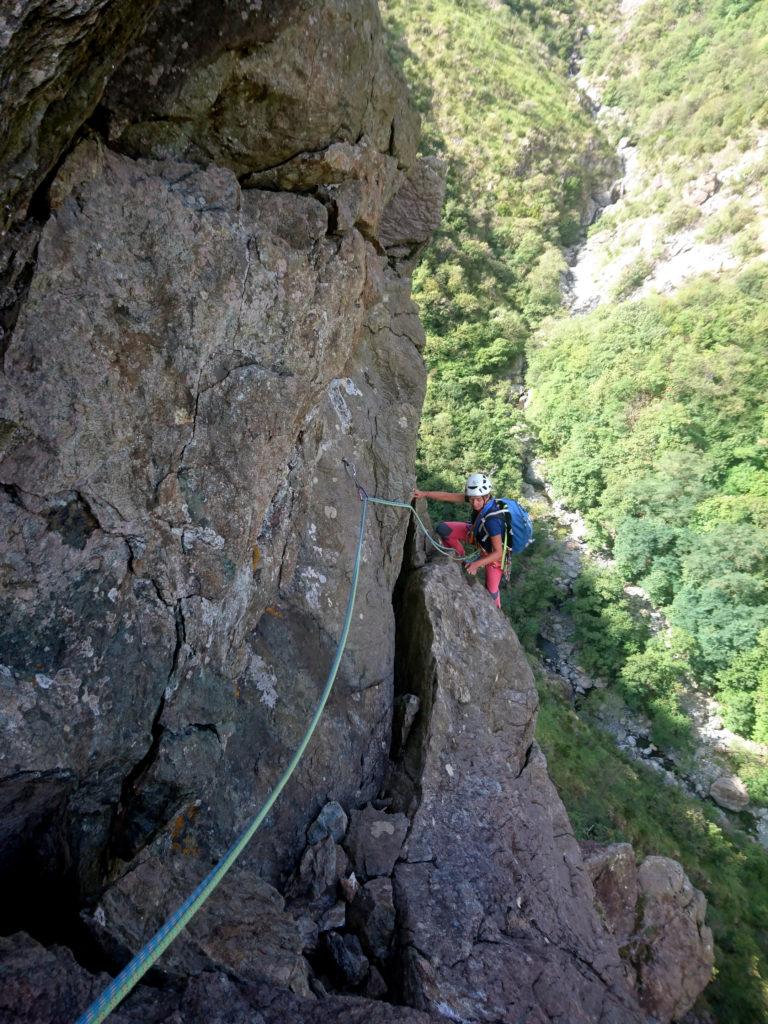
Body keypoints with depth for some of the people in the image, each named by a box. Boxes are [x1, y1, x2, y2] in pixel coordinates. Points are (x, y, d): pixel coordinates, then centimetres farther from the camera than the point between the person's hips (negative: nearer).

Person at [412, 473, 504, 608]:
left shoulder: (492, 520, -42)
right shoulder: (476, 497, -26)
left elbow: (498, 552, -34)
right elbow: (448, 496, -19)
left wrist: (477, 564, -38)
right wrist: (424, 494, -27)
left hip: (492, 551, -6)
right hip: (477, 534, 6)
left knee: (491, 590, 3)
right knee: (442, 529, -6)